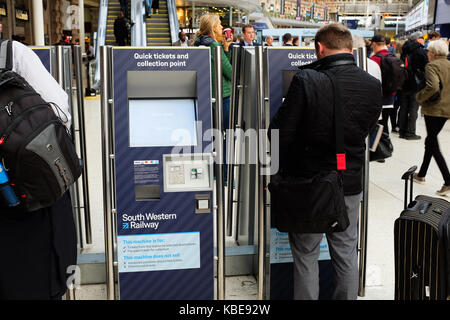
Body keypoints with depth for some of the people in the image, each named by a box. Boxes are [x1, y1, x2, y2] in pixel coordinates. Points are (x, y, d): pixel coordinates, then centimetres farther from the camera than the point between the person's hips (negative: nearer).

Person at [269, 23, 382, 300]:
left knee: (306, 254, 13)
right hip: (351, 184, 4)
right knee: (346, 255, 19)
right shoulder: (373, 86, -5)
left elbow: (281, 134, -16)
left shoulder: (306, 81, -19)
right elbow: (366, 130, 7)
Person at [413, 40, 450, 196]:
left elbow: (433, 86, -28)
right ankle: (421, 174, 32)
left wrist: (419, 97, -13)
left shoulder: (432, 66, -13)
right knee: (430, 141, 20)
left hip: (434, 110, -8)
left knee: (433, 145, -3)